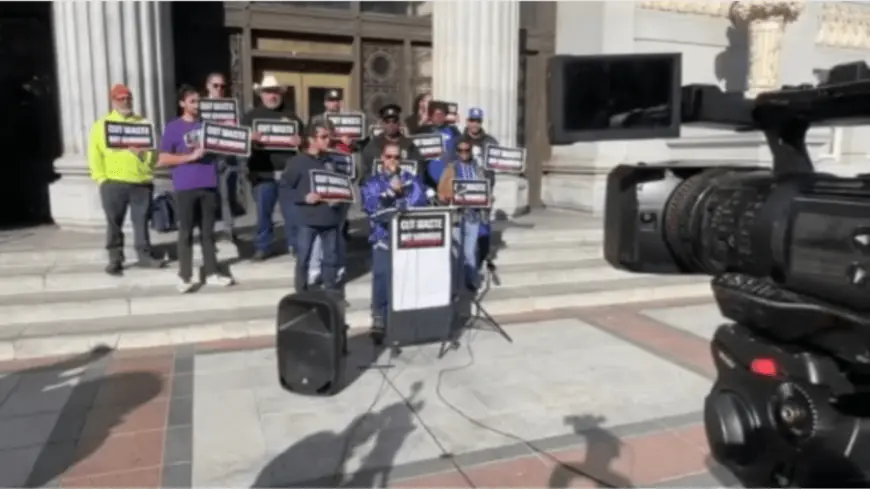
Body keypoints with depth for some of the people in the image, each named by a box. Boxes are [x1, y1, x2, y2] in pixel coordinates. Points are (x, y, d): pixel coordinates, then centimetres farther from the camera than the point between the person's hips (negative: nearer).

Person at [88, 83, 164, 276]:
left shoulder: (143, 123, 14)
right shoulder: (101, 125, 8)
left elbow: (153, 149, 8)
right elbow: (95, 155, 2)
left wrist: (143, 154, -14)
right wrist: (101, 178, -7)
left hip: (141, 182, 1)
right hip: (113, 183, -1)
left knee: (141, 221, 5)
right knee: (114, 223, 3)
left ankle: (144, 256, 13)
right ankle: (115, 259, 10)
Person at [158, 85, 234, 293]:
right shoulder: (173, 127, 0)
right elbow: (162, 160, -4)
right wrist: (191, 156, -14)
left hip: (209, 185, 3)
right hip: (185, 187, -3)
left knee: (208, 231, 10)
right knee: (186, 232, 2)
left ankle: (212, 272, 17)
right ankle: (185, 277, 8)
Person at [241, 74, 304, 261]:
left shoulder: (290, 115, 15)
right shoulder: (251, 116, 10)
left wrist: (300, 140, -11)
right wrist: (249, 138, -19)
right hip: (262, 172, 0)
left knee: (292, 211, 1)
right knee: (263, 212, 4)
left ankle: (295, 244, 13)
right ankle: (262, 247, 15)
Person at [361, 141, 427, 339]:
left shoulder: (412, 181, 10)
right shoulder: (372, 183, 8)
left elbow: (421, 205, -3)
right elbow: (372, 209, -7)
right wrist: (391, 191, -13)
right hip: (384, 239, -1)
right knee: (382, 278, -7)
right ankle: (378, 320, 3)